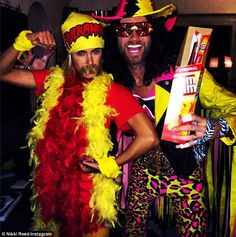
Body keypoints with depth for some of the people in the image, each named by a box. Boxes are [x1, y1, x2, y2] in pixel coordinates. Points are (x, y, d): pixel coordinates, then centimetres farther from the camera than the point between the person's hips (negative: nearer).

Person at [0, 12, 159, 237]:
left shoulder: (113, 91, -15)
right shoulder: (55, 81, -1)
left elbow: (149, 137, -23)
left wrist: (110, 165, -14)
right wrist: (25, 41, -14)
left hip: (91, 190, -4)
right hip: (53, 184, 5)